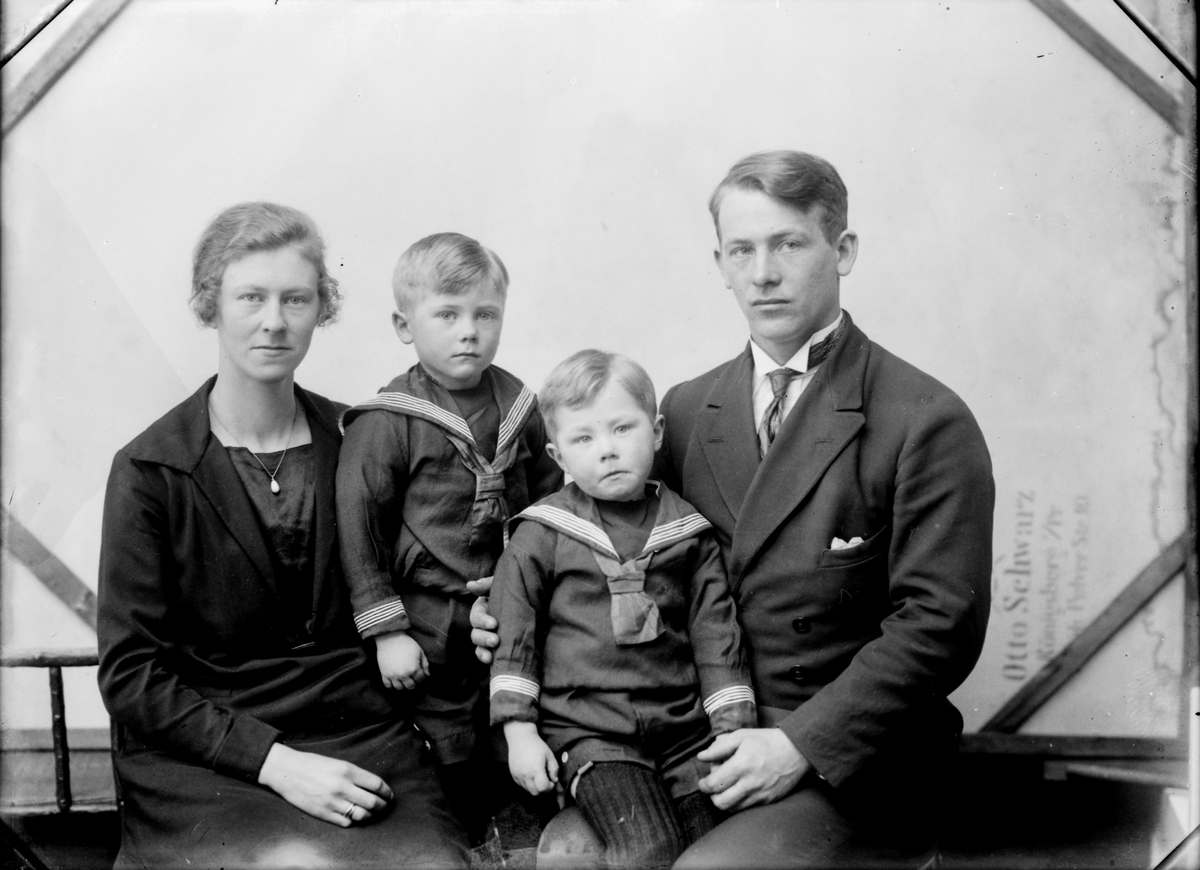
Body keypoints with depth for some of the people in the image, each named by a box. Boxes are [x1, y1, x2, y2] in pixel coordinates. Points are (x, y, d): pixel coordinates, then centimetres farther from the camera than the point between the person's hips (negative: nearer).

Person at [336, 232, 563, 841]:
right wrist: (386, 630, -12)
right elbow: (359, 530, -12)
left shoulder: (520, 407, 2)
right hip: (429, 626, -4)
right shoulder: (385, 422, -13)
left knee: (505, 772, 15)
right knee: (447, 773, 6)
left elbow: (549, 503, 13)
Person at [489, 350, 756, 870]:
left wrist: (735, 731, 4)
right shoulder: (541, 534, 0)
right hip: (590, 733, -3)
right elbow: (513, 632, 3)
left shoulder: (687, 530, 7)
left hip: (684, 728, 3)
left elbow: (716, 634, 8)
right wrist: (520, 730, -2)